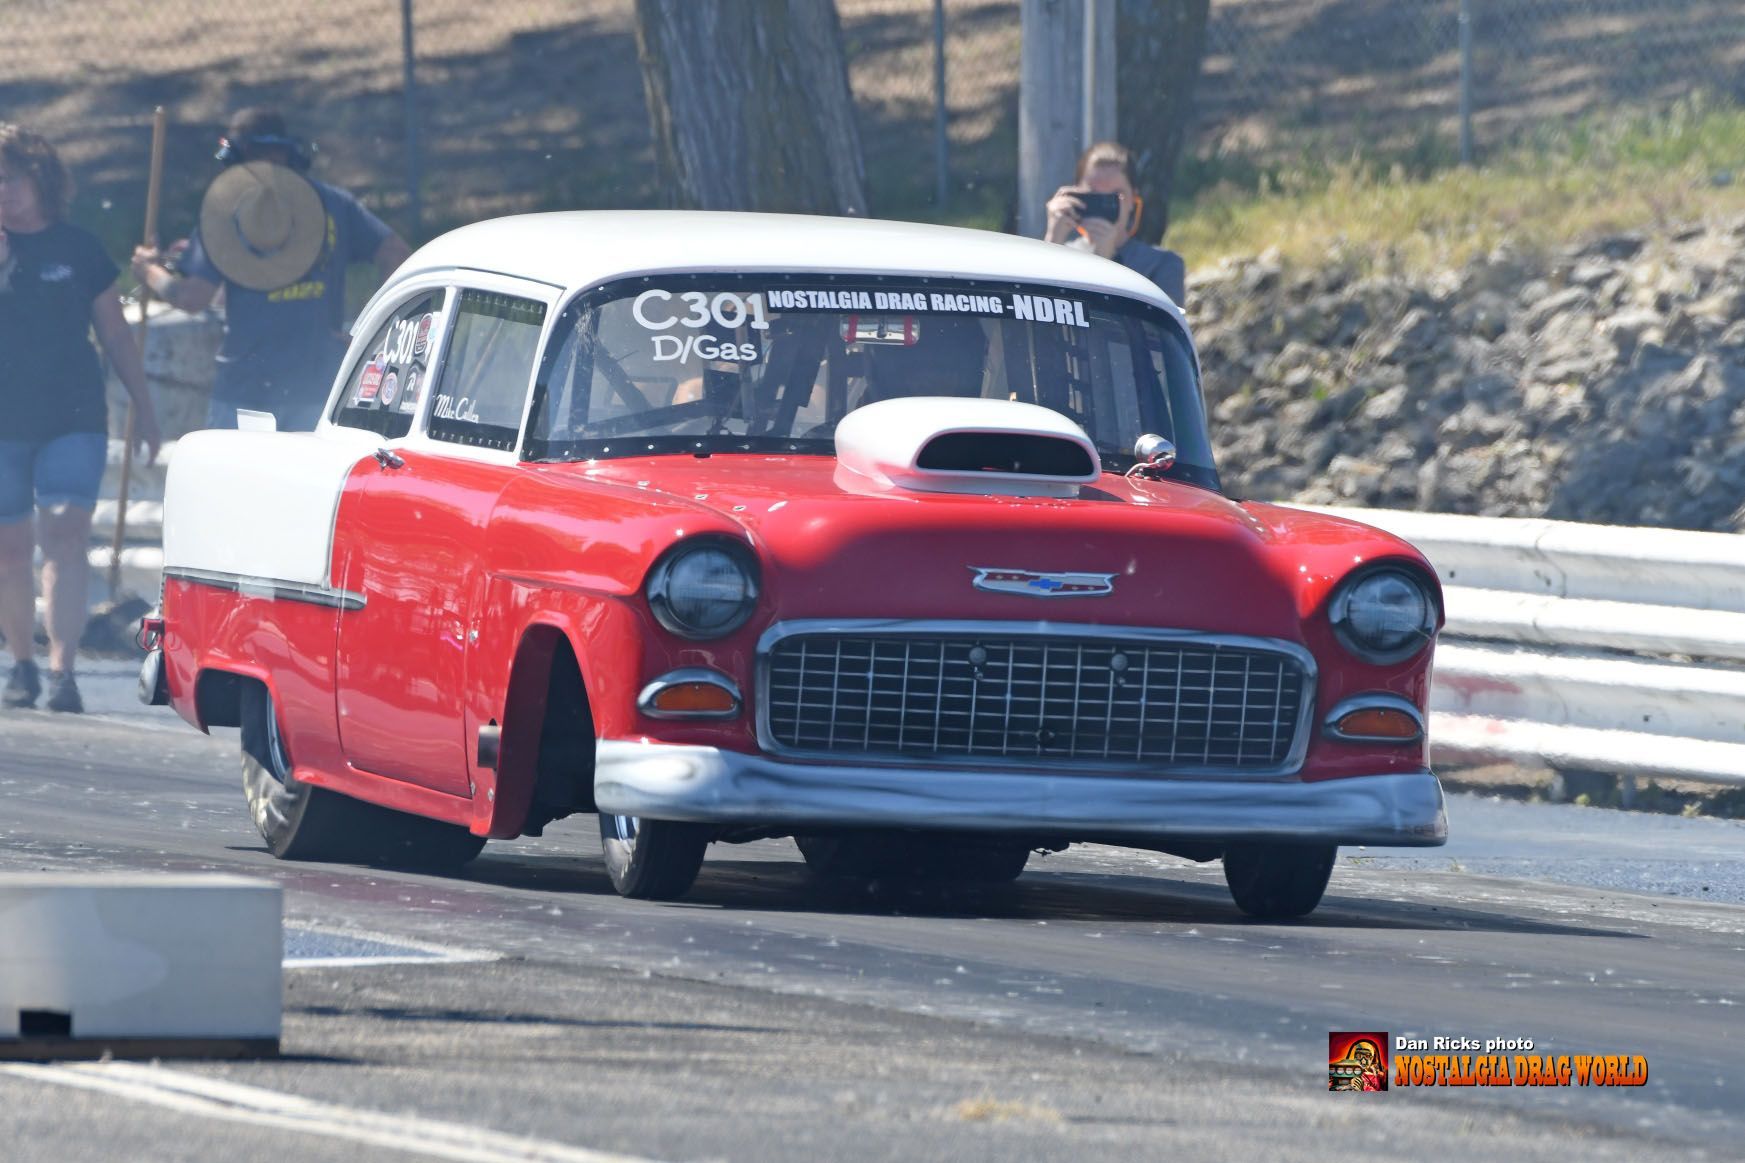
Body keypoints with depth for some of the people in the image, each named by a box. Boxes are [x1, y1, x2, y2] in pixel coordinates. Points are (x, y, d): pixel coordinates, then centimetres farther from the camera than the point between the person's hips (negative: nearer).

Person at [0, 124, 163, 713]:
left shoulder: (78, 248, 5)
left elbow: (114, 333, 12)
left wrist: (143, 406, 12)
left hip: (74, 417, -1)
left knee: (66, 532, -15)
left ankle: (61, 668, -21)